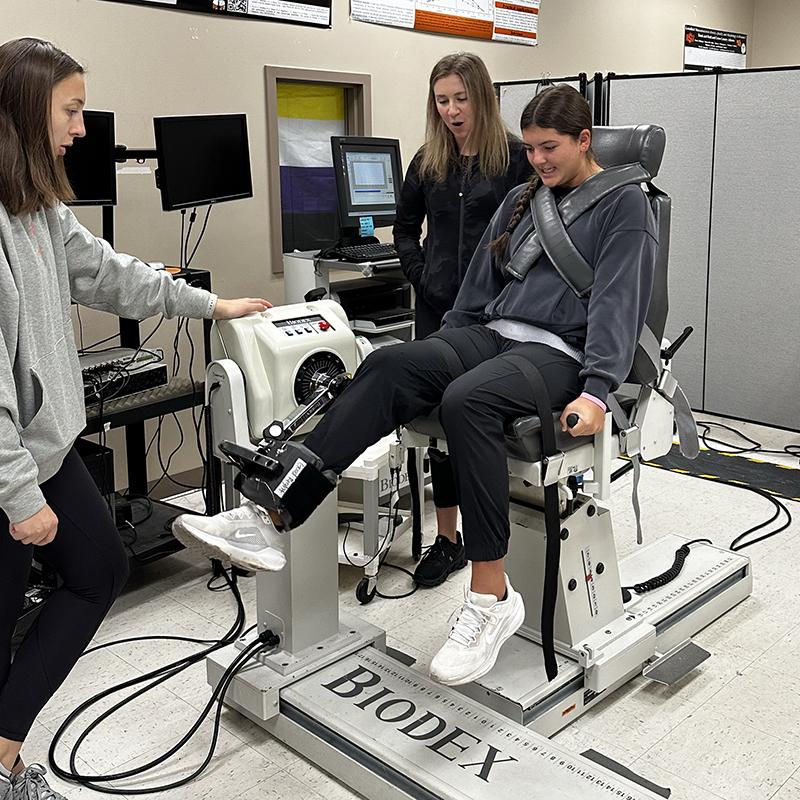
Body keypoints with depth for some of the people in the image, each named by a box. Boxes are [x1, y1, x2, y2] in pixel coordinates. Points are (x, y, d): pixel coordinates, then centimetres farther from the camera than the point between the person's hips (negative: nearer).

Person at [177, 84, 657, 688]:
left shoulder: (624, 204, 4)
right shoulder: (523, 199, 23)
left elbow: (619, 303, -8)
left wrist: (596, 392, -20)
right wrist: (439, 358, 18)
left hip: (562, 351, -5)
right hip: (492, 333, 6)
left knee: (468, 400, -37)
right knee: (390, 366, -25)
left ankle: (490, 596, -31)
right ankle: (274, 513, -35)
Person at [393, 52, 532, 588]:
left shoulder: (515, 157, -3)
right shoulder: (428, 161, 12)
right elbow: (405, 228, 22)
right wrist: (425, 277, 8)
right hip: (439, 308, 4)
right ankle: (448, 538, 17)